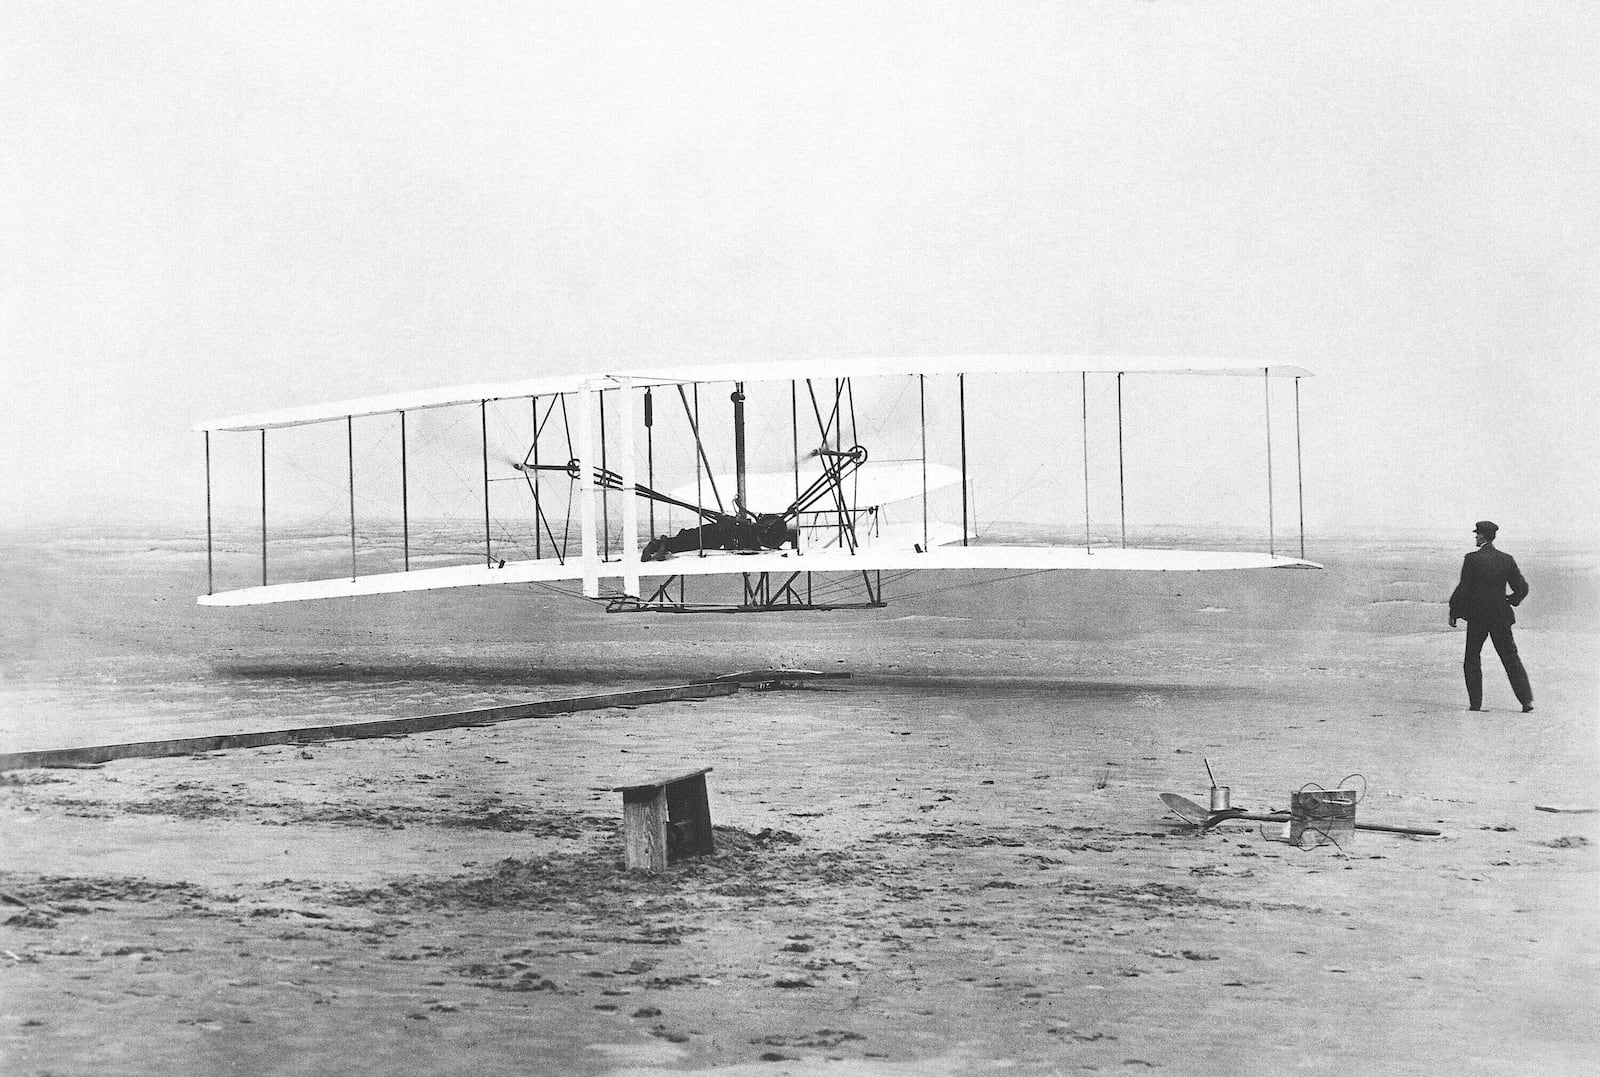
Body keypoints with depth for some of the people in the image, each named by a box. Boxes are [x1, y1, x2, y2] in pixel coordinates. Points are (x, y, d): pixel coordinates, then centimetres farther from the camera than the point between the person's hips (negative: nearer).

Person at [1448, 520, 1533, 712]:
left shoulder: (1472, 559, -9)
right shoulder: (1507, 559, 2)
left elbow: (1463, 589, -10)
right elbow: (1522, 587, 5)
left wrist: (1454, 613, -1)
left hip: (1477, 617, -3)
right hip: (1501, 617, 3)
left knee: (1472, 659, 10)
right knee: (1511, 658, 8)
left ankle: (1475, 702, 5)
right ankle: (1527, 700, -1)